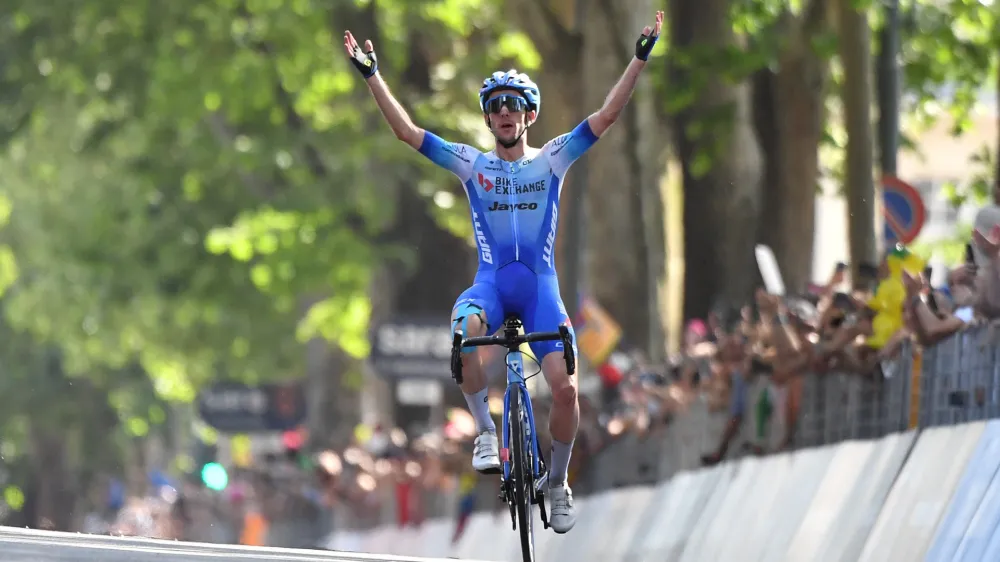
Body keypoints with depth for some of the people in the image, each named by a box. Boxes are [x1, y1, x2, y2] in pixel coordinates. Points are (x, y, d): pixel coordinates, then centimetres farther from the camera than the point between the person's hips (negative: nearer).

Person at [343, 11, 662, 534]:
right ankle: (486, 431, -18)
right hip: (491, 283, 0)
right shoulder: (471, 164, 8)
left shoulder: (553, 159, 7)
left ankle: (557, 481, 8)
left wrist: (639, 58, -8)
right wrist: (372, 75, -3)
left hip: (540, 285, 0)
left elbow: (606, 115, 0)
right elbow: (406, 130, 3)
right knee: (464, 331, -37)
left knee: (565, 386, -16)